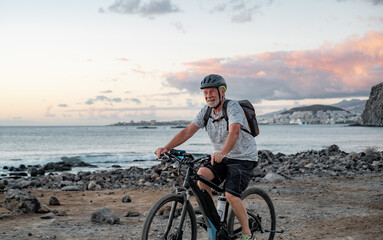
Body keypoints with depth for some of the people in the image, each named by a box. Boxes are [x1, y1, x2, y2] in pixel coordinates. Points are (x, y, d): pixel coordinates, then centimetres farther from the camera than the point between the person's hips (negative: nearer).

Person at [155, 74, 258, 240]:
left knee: (231, 195, -23)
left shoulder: (233, 107, -19)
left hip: (243, 158, -6)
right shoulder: (206, 111, 2)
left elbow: (234, 132, -36)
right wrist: (166, 148, -19)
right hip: (221, 158, 6)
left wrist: (222, 153, -55)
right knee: (202, 173, -23)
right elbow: (188, 131, -5)